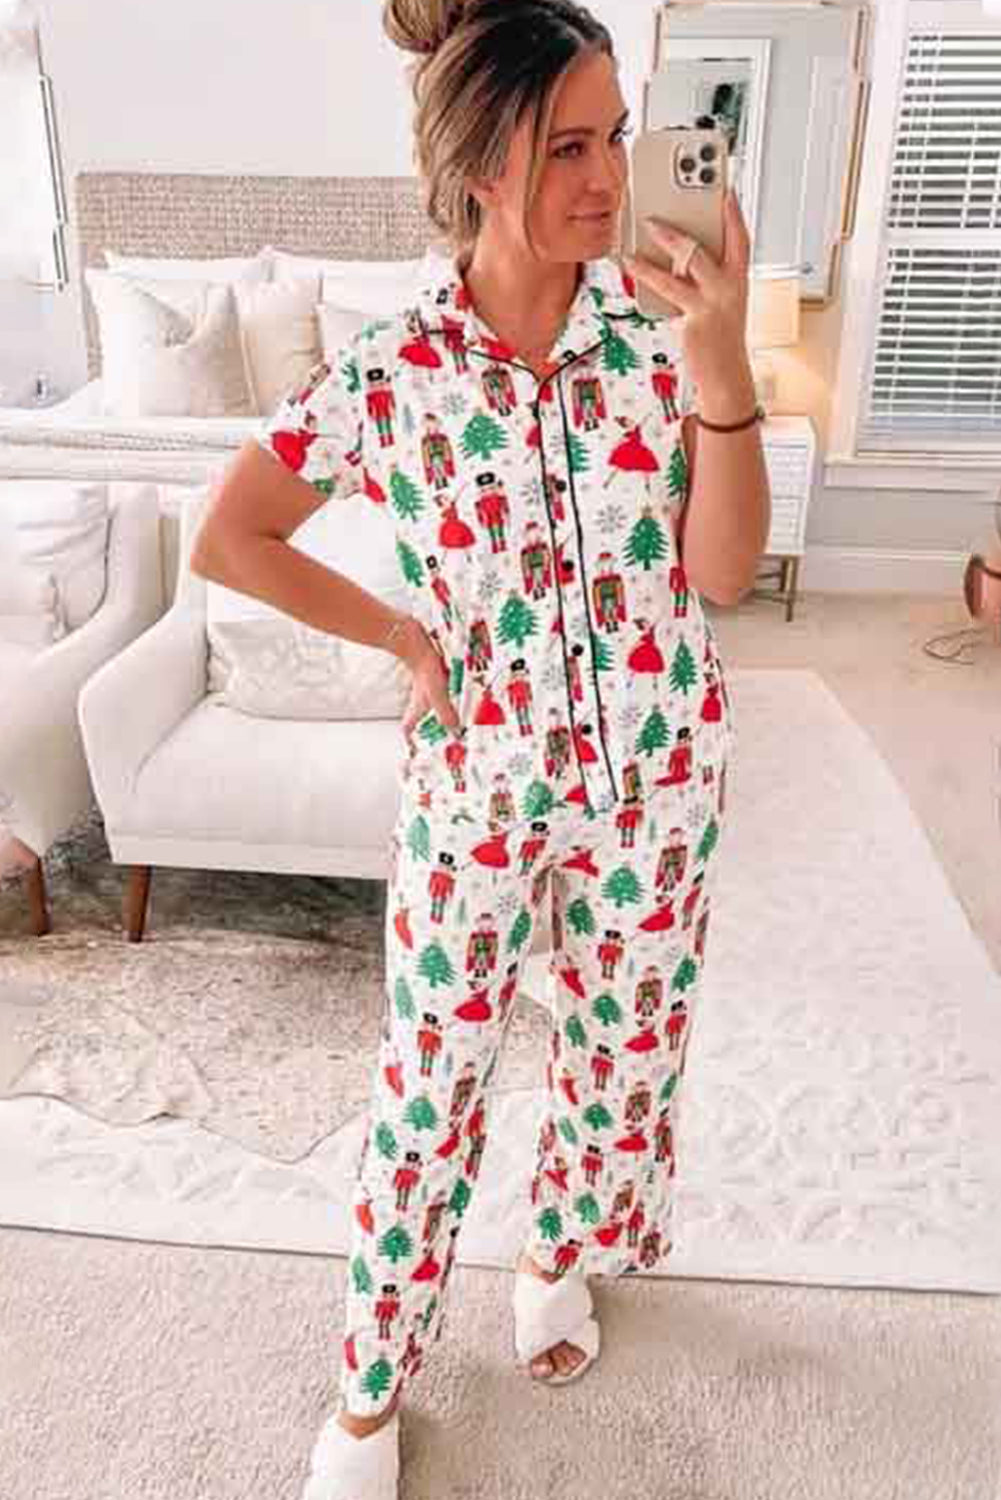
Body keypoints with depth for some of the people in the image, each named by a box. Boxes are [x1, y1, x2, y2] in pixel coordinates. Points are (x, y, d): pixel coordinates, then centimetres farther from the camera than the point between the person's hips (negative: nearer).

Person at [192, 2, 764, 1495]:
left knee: (623, 1036, 20)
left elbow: (723, 569, -12)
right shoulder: (388, 368, -13)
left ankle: (560, 1258, 51)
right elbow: (228, 539, -2)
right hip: (481, 776, -2)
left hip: (660, 768, 3)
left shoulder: (660, 322, -8)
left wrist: (726, 361, -25)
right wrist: (405, 635, -3)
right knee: (431, 1076, 9)